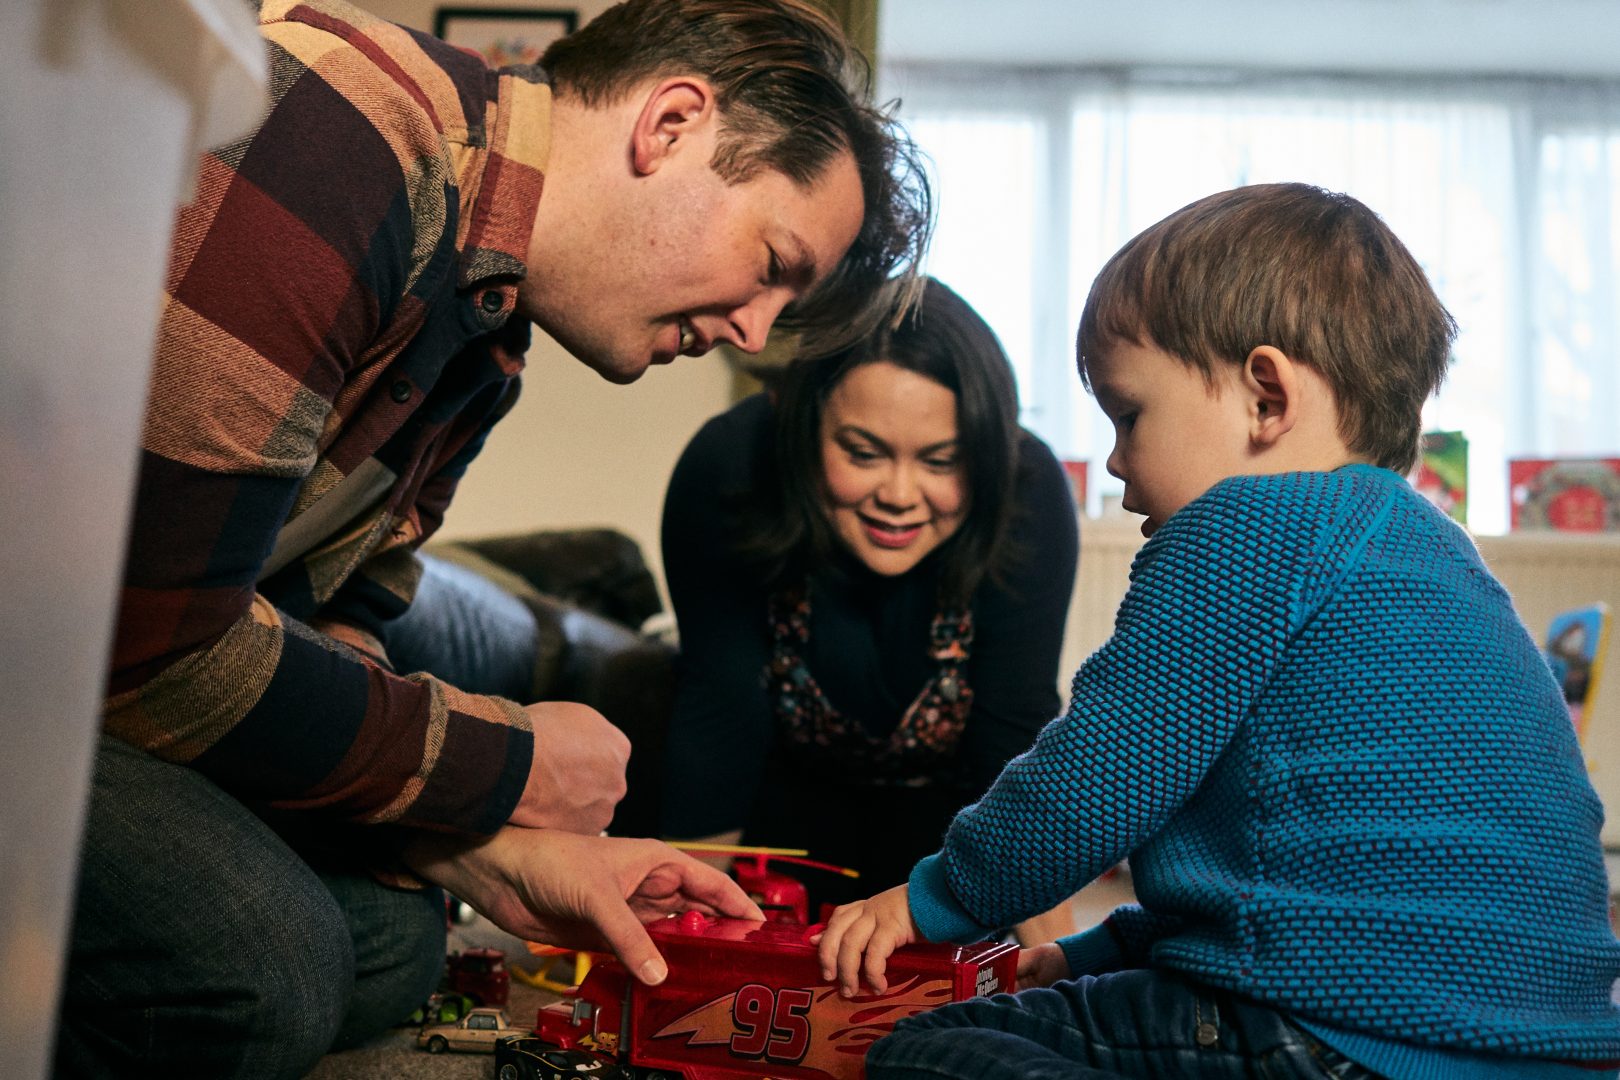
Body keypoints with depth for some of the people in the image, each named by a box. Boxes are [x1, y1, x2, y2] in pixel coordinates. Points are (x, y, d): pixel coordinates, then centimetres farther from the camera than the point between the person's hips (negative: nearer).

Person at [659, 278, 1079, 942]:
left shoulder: (1029, 496, -34)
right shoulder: (724, 474, -33)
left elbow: (1015, 735, -26)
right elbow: (717, 713, -25)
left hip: (949, 795, 0)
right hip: (789, 784, 1)